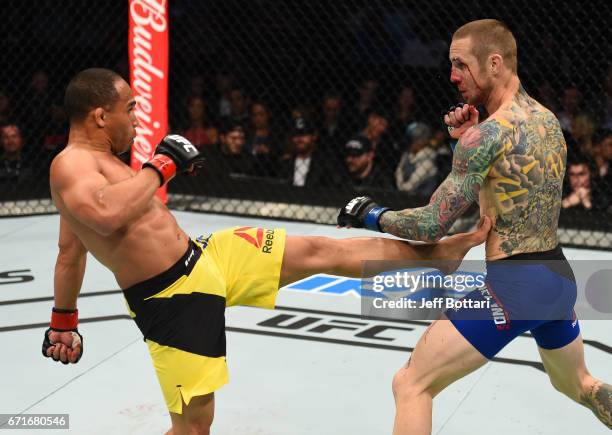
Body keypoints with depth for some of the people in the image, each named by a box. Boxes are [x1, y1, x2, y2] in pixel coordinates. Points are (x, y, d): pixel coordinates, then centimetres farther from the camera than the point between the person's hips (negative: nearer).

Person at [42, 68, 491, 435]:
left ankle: (438, 253, 20)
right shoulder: (71, 165, -17)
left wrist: (64, 319, 30)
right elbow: (108, 215, -39)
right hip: (174, 301, -9)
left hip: (203, 254, 9)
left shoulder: (100, 159, 14)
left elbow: (71, 251, 21)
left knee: (318, 250, 9)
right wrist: (162, 165, -23)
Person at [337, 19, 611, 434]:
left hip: (511, 286, -9)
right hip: (560, 277, 9)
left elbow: (432, 226, -16)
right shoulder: (548, 119, 10)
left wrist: (374, 216, 1)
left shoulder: (488, 132, -15)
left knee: (411, 385, 0)